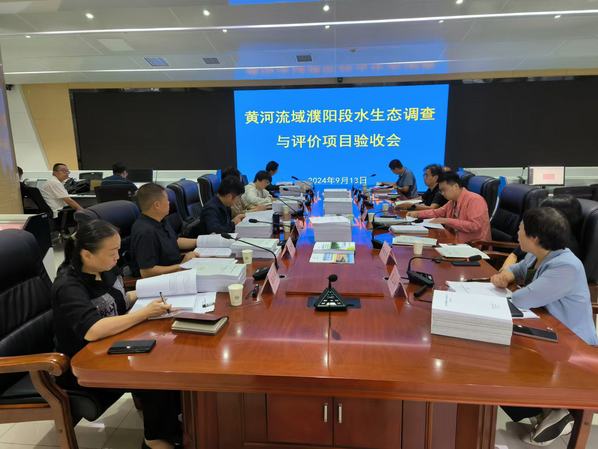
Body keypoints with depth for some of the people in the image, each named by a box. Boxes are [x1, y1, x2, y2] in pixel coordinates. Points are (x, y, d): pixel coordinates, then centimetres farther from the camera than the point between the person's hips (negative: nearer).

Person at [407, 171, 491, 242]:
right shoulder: (453, 201, 10)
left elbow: (475, 225, -23)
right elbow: (437, 212, 25)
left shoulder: (475, 200, -14)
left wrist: (447, 221, -19)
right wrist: (417, 213, 11)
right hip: (457, 243, 7)